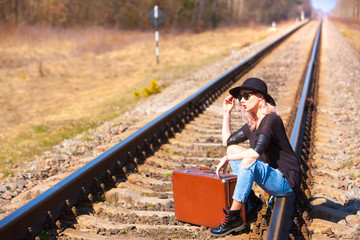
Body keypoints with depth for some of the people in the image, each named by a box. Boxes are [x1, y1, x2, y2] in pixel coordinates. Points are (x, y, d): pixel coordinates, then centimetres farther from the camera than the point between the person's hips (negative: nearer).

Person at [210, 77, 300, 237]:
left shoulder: (271, 119, -18)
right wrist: (227, 111, 13)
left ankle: (235, 217, -25)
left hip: (285, 182, -9)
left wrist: (227, 158, -21)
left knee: (249, 160, -33)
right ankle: (250, 201, 1)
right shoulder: (252, 123, 8)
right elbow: (227, 141, 18)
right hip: (270, 177, 9)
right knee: (232, 148, 5)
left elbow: (256, 152, -32)